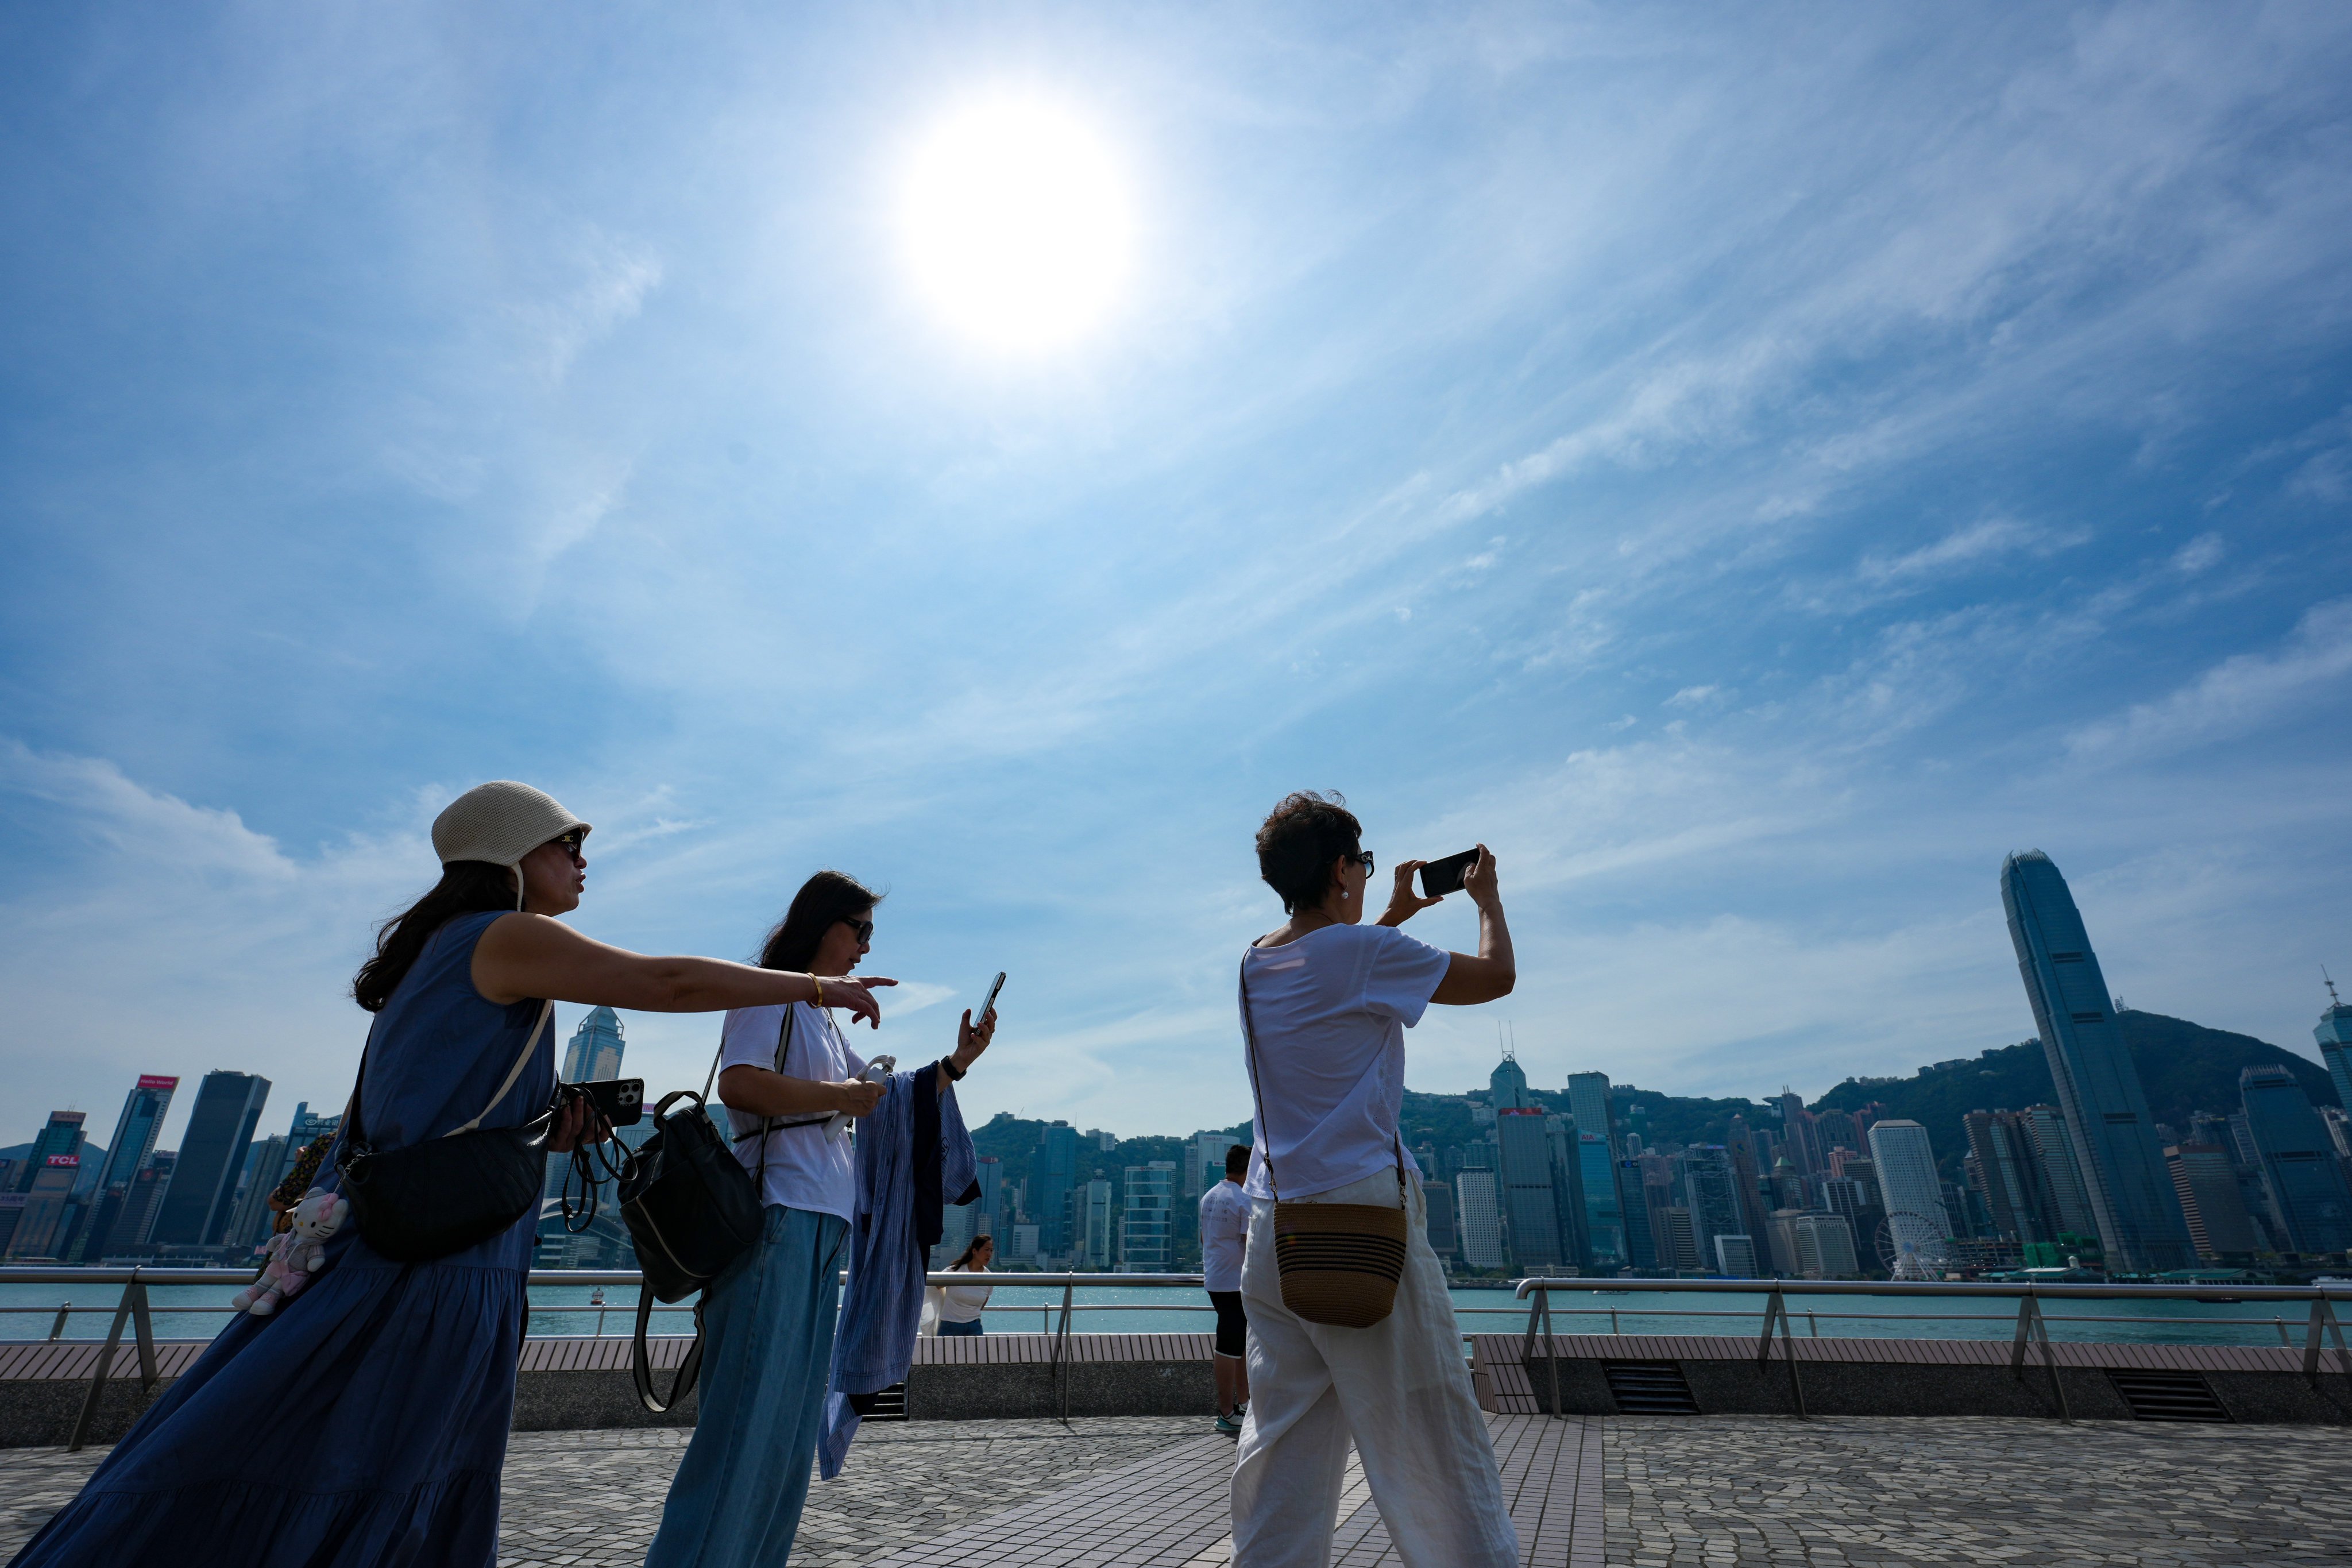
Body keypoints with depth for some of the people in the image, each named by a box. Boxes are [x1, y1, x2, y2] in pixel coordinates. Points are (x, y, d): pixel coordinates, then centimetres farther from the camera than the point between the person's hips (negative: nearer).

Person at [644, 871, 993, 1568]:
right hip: (777, 1220, -9)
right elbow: (737, 1083, -22)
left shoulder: (823, 1019, 23)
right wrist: (840, 1096, -15)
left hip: (823, 1227, 10)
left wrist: (957, 1062, 17)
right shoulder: (770, 994, -4)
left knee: (794, 1419, 12)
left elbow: (893, 1102, 29)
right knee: (747, 1414, -9)